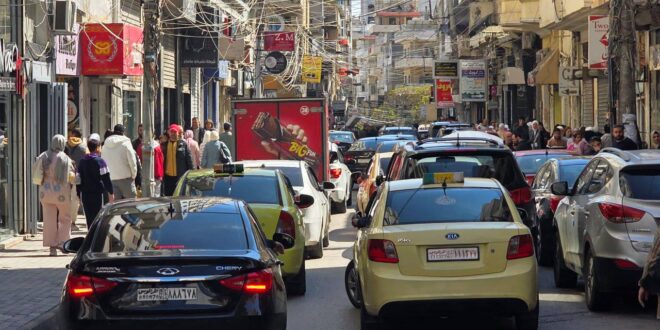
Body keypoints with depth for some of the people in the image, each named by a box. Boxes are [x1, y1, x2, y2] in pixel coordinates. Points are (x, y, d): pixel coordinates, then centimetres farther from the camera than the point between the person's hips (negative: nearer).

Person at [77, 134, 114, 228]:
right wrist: (111, 193, -4)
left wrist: (79, 194, 18)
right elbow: (106, 178, -11)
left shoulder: (82, 161, 8)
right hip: (97, 194, -5)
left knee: (89, 218, 12)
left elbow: (78, 179, 11)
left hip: (85, 195, 6)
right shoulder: (99, 161, -10)